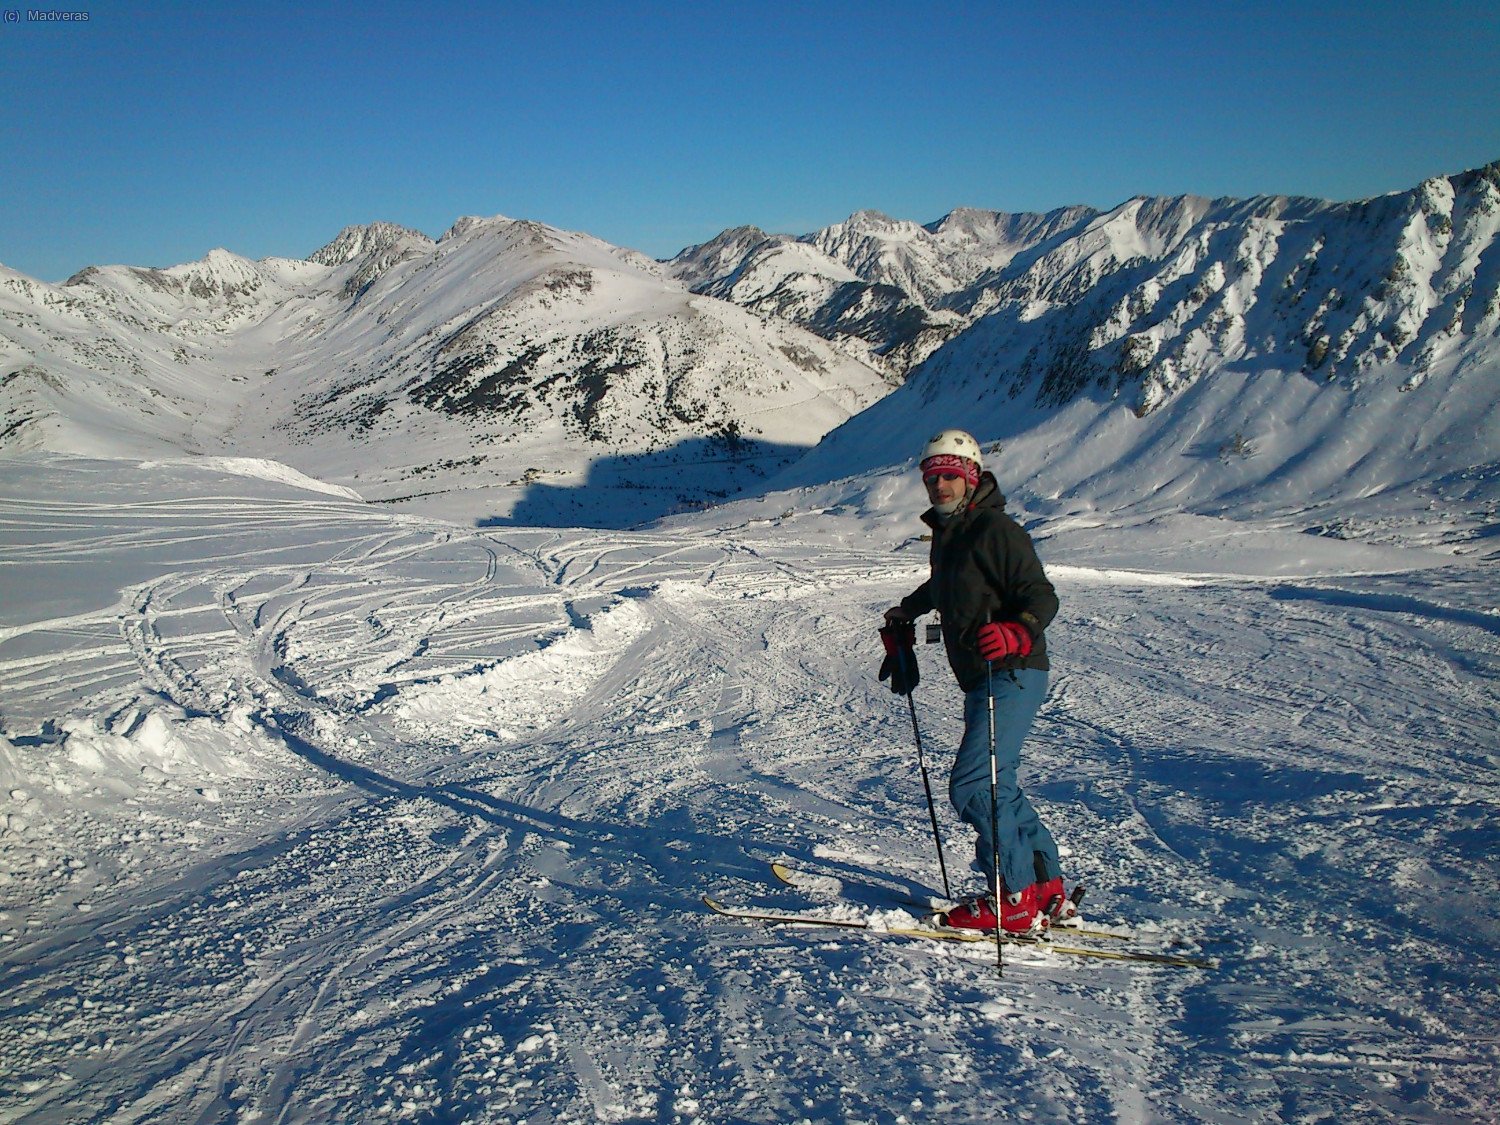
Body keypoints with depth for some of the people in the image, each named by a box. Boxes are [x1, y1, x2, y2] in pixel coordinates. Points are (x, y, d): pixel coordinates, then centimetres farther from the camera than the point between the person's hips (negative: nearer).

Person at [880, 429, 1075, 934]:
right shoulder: (947, 533, 15)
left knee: (973, 785, -13)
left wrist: (1015, 633, -35)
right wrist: (903, 615, 35)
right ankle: (1048, 889, 23)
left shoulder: (995, 530, -13)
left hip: (1012, 676, -10)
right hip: (980, 681, 10)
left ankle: (1015, 901, -3)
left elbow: (1042, 596, -19)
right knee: (996, 785, 14)